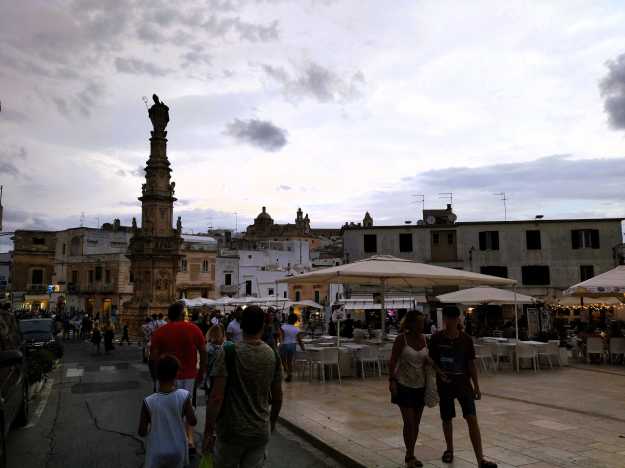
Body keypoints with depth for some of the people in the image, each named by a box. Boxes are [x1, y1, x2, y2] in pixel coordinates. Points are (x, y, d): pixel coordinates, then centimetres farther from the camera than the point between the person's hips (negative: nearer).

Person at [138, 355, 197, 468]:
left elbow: (142, 432, -12)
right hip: (177, 450, 1)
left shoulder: (149, 401, -20)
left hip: (157, 451, -1)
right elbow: (193, 422, -9)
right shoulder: (184, 396, -19)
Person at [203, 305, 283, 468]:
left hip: (231, 431, -3)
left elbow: (216, 397, -18)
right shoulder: (273, 355, -3)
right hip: (261, 432, 3)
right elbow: (277, 398, 5)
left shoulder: (228, 352, -14)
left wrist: (208, 432, -8)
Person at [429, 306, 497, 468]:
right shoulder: (436, 339, -7)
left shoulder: (466, 339, -4)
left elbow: (471, 364, 2)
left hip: (464, 384, 0)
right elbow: (432, 362, 1)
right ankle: (449, 450, 35)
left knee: (472, 419, -9)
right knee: (447, 420, 12)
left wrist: (476, 386, 2)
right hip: (444, 385, 0)